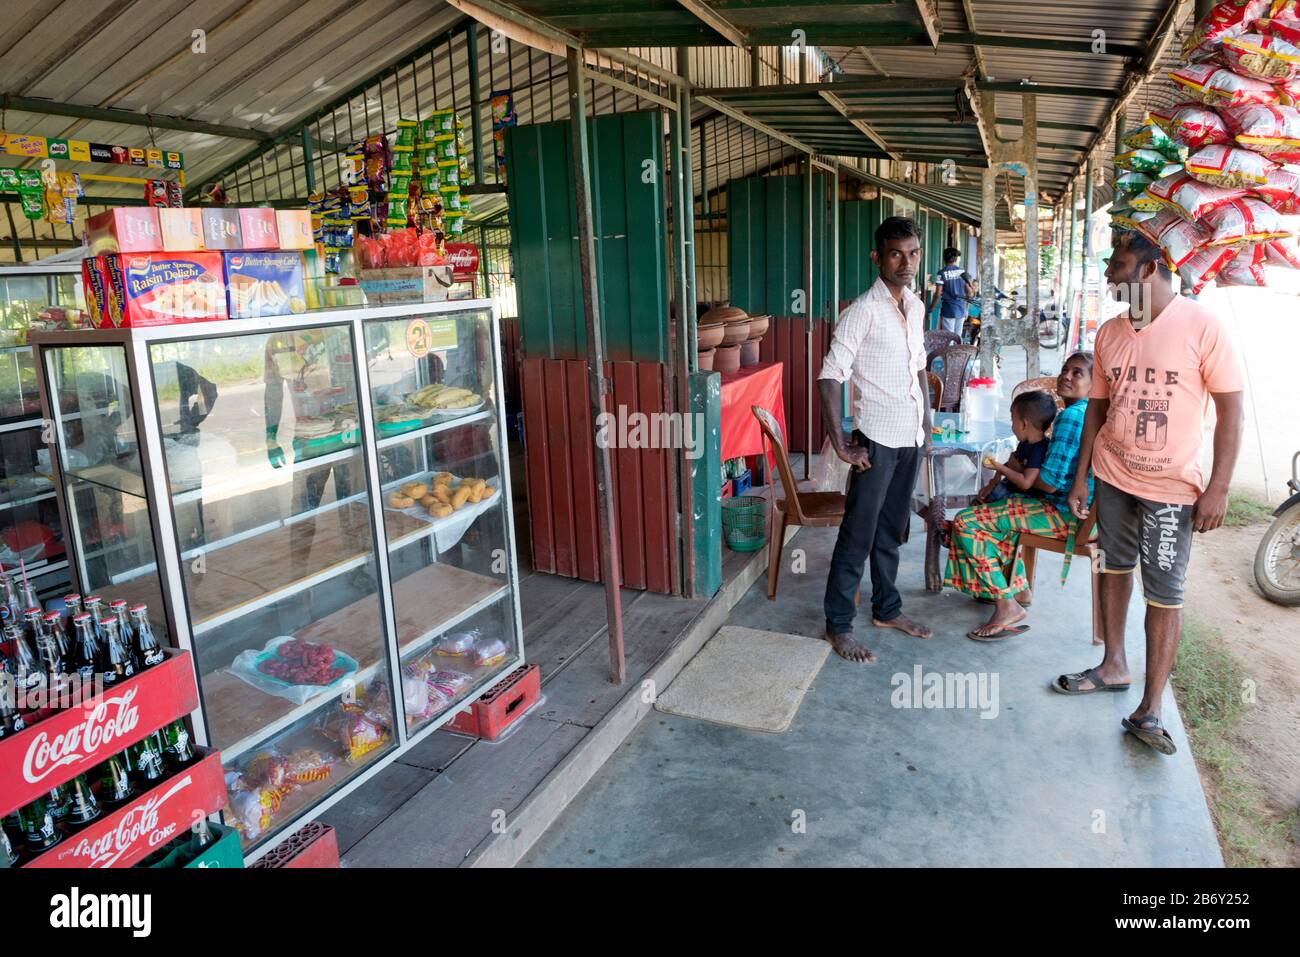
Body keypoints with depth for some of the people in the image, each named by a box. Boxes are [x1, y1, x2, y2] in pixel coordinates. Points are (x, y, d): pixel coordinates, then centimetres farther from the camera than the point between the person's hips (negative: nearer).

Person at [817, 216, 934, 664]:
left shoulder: (916, 306, 9)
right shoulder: (862, 311, -15)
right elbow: (829, 377, -18)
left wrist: (926, 418, 17)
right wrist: (841, 444, -21)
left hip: (911, 438, 7)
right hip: (877, 440, -7)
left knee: (891, 530, 18)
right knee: (858, 535, 0)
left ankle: (887, 609, 32)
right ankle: (838, 625, 11)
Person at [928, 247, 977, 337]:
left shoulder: (941, 273, -7)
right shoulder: (963, 272, 4)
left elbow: (938, 294, -11)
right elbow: (969, 292, 6)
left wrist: (930, 309, -3)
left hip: (948, 310, -4)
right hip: (961, 310, 4)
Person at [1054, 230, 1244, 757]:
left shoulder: (1201, 326, -13)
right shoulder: (1110, 333, 2)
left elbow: (1230, 408, -10)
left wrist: (1218, 488, -14)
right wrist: (1080, 476, 8)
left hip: (1171, 485, -5)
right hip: (1112, 476, 5)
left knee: (1165, 595, 0)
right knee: (1114, 568, 16)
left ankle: (1149, 710, 8)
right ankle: (1114, 666, 33)